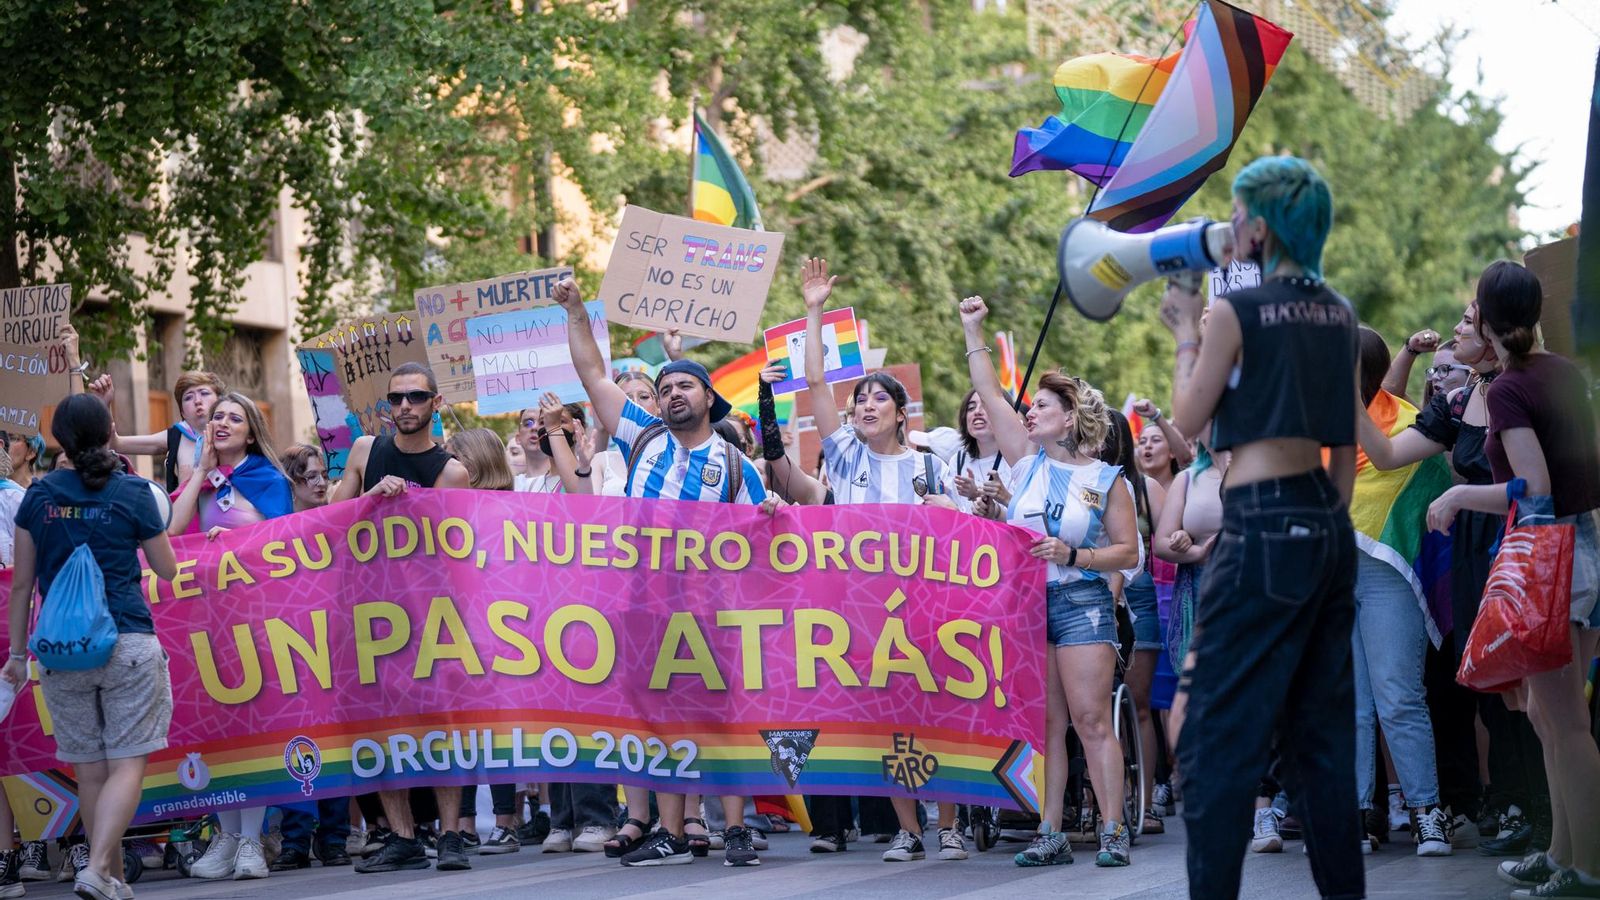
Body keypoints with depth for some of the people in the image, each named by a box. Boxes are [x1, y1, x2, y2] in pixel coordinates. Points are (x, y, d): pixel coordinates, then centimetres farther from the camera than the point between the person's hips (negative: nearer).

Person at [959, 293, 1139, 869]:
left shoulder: (1105, 480, -1)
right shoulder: (1028, 460, 8)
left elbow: (1128, 552, -1)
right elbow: (990, 395, 10)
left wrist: (1074, 555, -14)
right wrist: (973, 332, 9)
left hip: (1082, 603, -4)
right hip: (1025, 603, 4)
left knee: (1090, 721, -9)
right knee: (1045, 725, 4)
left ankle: (1113, 831, -8)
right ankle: (1050, 835, 5)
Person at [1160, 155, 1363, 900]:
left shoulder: (1234, 312, -9)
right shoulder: (1339, 314, 11)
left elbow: (1188, 419, -1)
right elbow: (1349, 443, 15)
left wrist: (1186, 330, 11)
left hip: (1261, 530, -7)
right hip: (1328, 529, 7)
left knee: (1221, 733, -5)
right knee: (1323, 731, 12)